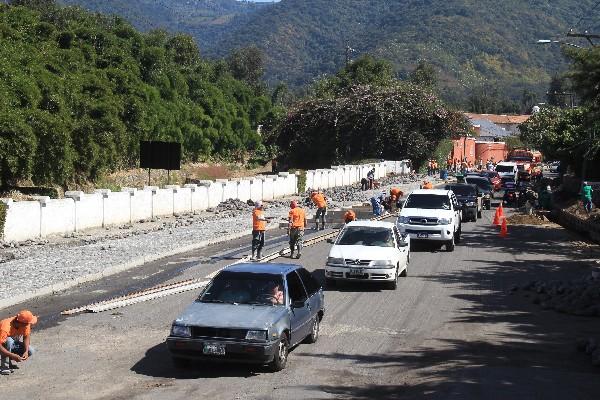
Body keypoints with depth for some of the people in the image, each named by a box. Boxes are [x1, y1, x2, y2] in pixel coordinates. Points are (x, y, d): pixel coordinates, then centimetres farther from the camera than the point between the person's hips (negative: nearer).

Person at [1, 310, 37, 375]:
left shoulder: (25, 324, -21)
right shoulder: (6, 328, -39)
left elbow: (26, 337, -11)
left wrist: (26, 351, -26)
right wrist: (13, 356, -47)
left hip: (13, 343, 6)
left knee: (30, 351, -15)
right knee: (9, 340, -38)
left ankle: (8, 361, 5)